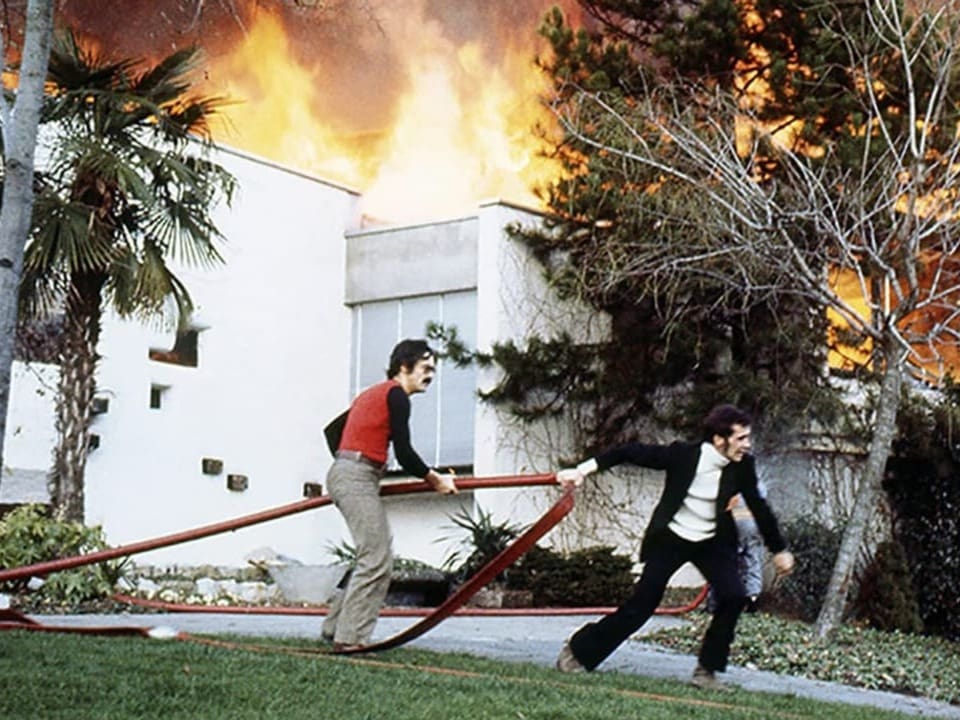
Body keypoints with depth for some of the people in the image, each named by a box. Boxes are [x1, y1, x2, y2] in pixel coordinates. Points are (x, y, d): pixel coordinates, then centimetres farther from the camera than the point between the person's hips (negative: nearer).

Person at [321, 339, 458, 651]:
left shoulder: (373, 393, 24)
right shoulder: (396, 395, -5)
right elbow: (404, 453, -10)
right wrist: (435, 479, 2)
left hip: (341, 472, 10)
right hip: (358, 477, -10)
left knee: (378, 558, 10)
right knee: (376, 560, -12)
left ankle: (335, 626, 13)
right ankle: (350, 638, -14)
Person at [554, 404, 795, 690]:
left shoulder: (742, 467, -12)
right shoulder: (683, 455, -22)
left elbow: (759, 508, 2)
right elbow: (630, 452, -17)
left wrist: (779, 549, 11)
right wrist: (584, 469, -24)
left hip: (712, 541, 3)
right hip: (671, 538, -3)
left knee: (733, 596, -18)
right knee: (642, 603, -5)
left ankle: (706, 669, -2)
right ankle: (578, 649, 13)